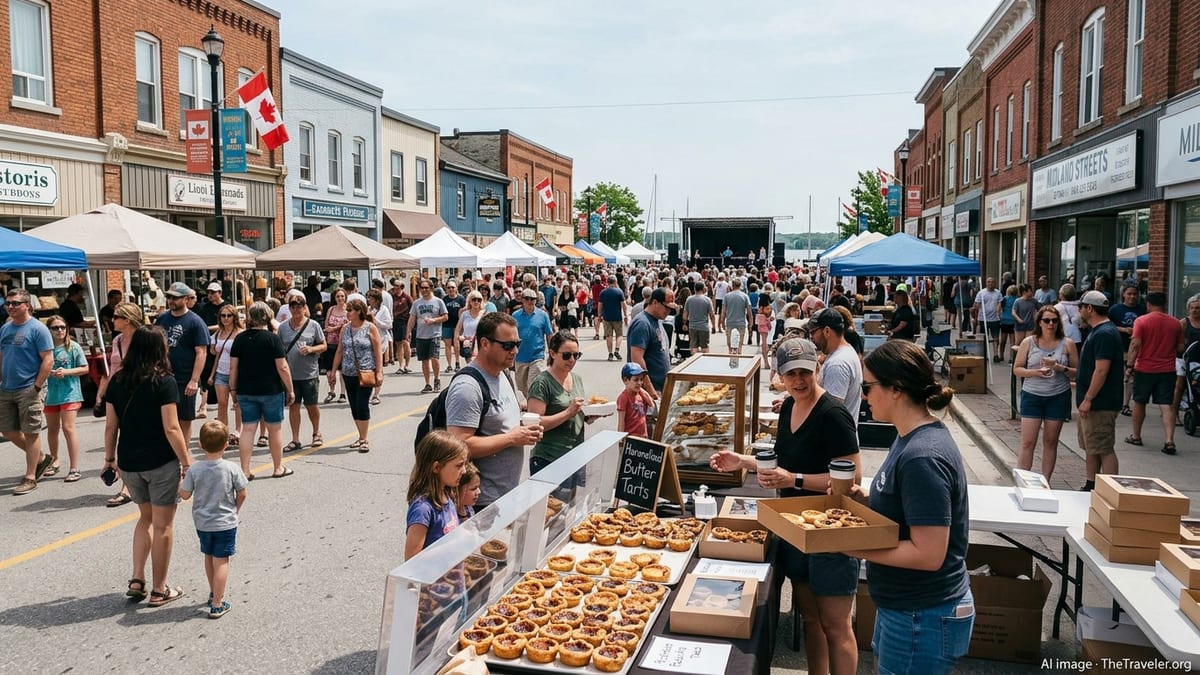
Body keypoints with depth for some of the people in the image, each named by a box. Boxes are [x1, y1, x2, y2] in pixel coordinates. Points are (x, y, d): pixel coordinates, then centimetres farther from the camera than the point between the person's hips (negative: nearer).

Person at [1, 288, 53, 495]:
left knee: (31, 433, -1)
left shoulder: (37, 329, -11)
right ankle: (41, 458, 31)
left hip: (29, 390, -8)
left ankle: (30, 478, 8)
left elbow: (48, 360, -14)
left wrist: (37, 387, -16)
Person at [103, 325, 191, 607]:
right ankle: (159, 590, 15)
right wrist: (187, 463, -10)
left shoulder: (117, 381, 2)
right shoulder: (164, 382, -14)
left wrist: (109, 458, 17)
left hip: (129, 463, 5)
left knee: (146, 517, 24)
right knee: (162, 525, 7)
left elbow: (111, 426, 5)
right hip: (161, 463, -5)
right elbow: (171, 429, -16)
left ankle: (137, 581, 20)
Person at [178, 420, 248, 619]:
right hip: (225, 523, -3)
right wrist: (235, 510, 13)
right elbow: (242, 494, -6)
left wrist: (180, 483, 13)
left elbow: (185, 495, -7)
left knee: (209, 557, 21)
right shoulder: (232, 468, -15)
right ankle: (217, 605, 3)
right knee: (221, 562, 2)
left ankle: (214, 594, 39)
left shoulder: (194, 469, -13)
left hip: (202, 523, 3)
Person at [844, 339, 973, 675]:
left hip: (923, 619, -9)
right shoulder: (911, 436, 4)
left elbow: (928, 554, -27)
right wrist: (864, 500, -1)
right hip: (905, 606, 9)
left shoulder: (922, 457, -26)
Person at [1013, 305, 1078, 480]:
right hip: (1032, 395, -1)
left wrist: (1060, 368, -16)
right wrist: (1035, 372, -16)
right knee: (1027, 442, -3)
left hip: (1058, 397, 1)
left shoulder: (1067, 344, 1)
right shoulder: (1028, 343, 0)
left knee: (1050, 442, 9)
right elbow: (1017, 369, 2)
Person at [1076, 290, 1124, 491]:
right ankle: (1091, 487, 24)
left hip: (1101, 405, -11)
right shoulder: (1097, 331, 15)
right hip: (1092, 403, 11)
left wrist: (1088, 399, -23)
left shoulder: (1104, 334, -19)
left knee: (1104, 450, -7)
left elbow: (1101, 370, -24)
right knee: (1091, 448, 16)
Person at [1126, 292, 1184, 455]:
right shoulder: (1176, 323, 2)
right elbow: (1180, 348, 6)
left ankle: (1136, 436, 24)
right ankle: (1169, 441, -9)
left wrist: (1129, 365, -9)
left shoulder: (1141, 321, -9)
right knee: (1167, 406, 1)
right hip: (1167, 370, 2)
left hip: (1144, 369, -2)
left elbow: (1135, 344, -15)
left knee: (1139, 403, 13)